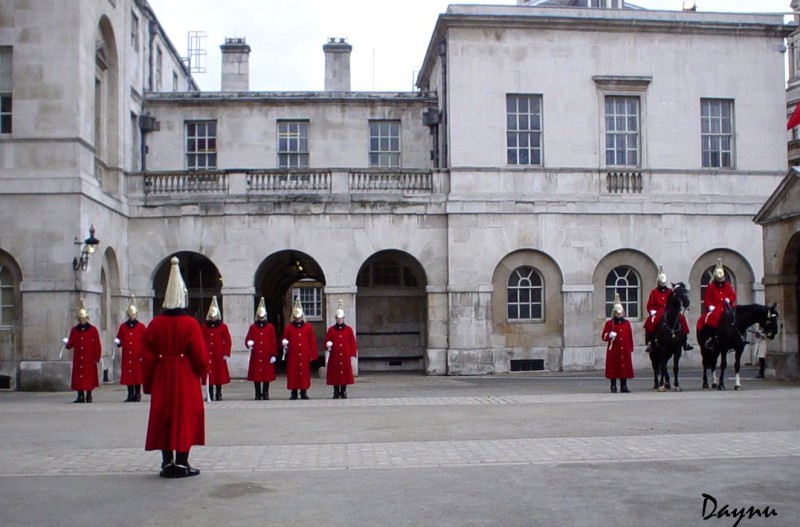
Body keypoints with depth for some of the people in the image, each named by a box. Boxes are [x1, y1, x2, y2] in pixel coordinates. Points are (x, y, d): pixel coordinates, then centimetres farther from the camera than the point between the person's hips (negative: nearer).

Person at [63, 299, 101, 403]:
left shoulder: (93, 330, 1)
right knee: (78, 377, 1)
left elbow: (97, 345, 0)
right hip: (78, 359, 3)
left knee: (89, 377, -1)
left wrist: (97, 358, -4)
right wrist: (67, 344, -16)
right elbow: (71, 343, 7)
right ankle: (80, 396, 8)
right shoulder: (74, 330, 10)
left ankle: (89, 396, 8)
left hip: (89, 360, -2)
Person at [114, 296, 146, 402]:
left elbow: (144, 342, 0)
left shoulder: (141, 327, 3)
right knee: (128, 374, 2)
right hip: (127, 356, 3)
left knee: (137, 374, -1)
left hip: (137, 356, -3)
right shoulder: (123, 326, 11)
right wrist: (118, 342, -9)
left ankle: (137, 395, 5)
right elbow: (120, 339, 15)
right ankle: (130, 395, 8)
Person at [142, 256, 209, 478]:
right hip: (186, 379, -3)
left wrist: (148, 383, 10)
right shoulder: (191, 324, -11)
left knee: (164, 418, 10)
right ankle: (181, 464, 3)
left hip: (162, 379, 3)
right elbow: (201, 356, -9)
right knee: (185, 418, 3)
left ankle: (167, 463, 12)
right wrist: (202, 373, 10)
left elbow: (147, 357, 1)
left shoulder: (155, 324, -1)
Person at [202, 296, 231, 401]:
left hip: (219, 355, -1)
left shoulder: (223, 326, 3)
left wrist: (226, 354, -5)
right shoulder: (205, 327, 7)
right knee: (209, 374, 1)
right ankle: (210, 395, 7)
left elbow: (227, 341, 1)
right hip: (208, 355, 1)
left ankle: (218, 394, 11)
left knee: (220, 374, 2)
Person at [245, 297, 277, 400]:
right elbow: (247, 339, 8)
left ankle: (265, 394, 8)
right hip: (256, 356, 1)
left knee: (267, 375, 0)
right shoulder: (252, 327, 8)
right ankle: (258, 394, 7)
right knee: (256, 375, 0)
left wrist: (274, 355, -2)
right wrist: (249, 343, -16)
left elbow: (273, 341, 3)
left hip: (267, 356, 0)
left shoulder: (270, 327, 6)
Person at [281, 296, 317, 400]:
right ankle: (294, 393, 6)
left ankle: (304, 392, 8)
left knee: (304, 373, 1)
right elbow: (284, 339, 9)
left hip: (304, 356, 0)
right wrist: (284, 343, -14)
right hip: (292, 355, 0)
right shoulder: (288, 327, 6)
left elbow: (312, 341, 4)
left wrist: (312, 354, 0)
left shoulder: (308, 327, 6)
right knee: (292, 373, -1)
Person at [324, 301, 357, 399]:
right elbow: (327, 341, 8)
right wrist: (328, 345, -13)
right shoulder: (331, 330, 5)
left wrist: (352, 354, 1)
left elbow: (352, 342, 5)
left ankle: (343, 392, 10)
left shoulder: (349, 329, 6)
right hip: (334, 357, 0)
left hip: (345, 357, 0)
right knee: (335, 374, 0)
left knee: (345, 373, 1)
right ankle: (336, 393, 8)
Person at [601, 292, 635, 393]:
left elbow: (630, 336, 12)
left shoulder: (626, 323, 11)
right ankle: (613, 387, 7)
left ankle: (624, 387, 12)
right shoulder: (609, 323, 1)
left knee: (624, 368, 4)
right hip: (613, 350, -3)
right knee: (613, 368, -1)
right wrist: (609, 335, -21)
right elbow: (603, 336, -1)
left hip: (624, 350, 3)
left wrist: (631, 348, 8)